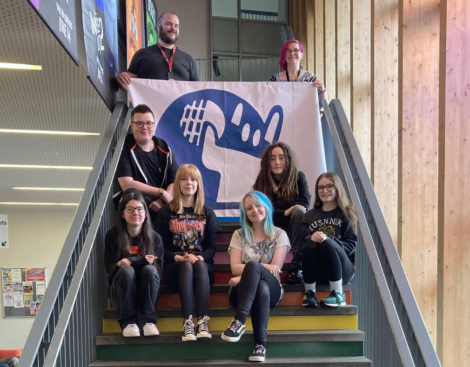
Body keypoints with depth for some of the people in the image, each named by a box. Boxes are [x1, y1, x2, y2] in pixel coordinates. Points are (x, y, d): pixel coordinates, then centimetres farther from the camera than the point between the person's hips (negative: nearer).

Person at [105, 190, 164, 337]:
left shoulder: (154, 237, -2)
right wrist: (141, 261, -22)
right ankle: (128, 322, -25)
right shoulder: (113, 235, -4)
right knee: (127, 271, -31)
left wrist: (131, 261, -22)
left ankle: (148, 320, -27)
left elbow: (158, 269, -7)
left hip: (145, 293, 1)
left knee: (149, 269, -29)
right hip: (121, 293, -1)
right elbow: (110, 268, -9)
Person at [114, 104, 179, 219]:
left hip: (162, 206, 4)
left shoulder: (164, 148, 7)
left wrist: (163, 200, -16)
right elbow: (127, 185, -14)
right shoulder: (125, 148, -7)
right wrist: (161, 193, -13)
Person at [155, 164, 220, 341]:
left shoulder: (207, 212, 11)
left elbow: (212, 247, 5)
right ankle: (187, 323, -42)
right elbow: (161, 247, 1)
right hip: (175, 266, -1)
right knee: (187, 266, -35)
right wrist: (178, 257, -18)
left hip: (203, 265, 1)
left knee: (199, 265, -34)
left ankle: (203, 322, -44)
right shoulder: (165, 212, 7)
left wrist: (199, 257, -17)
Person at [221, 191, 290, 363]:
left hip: (271, 289, -1)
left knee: (253, 266, -37)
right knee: (261, 288, -39)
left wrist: (250, 271, -19)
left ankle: (239, 322, -47)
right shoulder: (239, 235, 12)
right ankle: (261, 343, -44)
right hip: (245, 290, 1)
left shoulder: (279, 235, 8)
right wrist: (264, 267, -15)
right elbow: (235, 268, -1)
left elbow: (275, 270, -5)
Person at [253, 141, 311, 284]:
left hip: (294, 228, 0)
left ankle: (297, 267, -33)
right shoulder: (262, 181, -6)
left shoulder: (298, 176, -7)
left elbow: (304, 203, -20)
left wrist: (275, 207, -20)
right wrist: (285, 212, -25)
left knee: (299, 211, -32)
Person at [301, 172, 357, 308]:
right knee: (310, 244, -29)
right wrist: (311, 237, -22)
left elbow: (352, 244, -5)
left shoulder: (347, 213, 5)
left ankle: (338, 294, -24)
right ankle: (309, 293, -19)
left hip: (343, 269, -2)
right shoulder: (310, 215, 16)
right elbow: (302, 238, 3)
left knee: (327, 244, -33)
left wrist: (328, 241, -22)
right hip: (316, 270, 2)